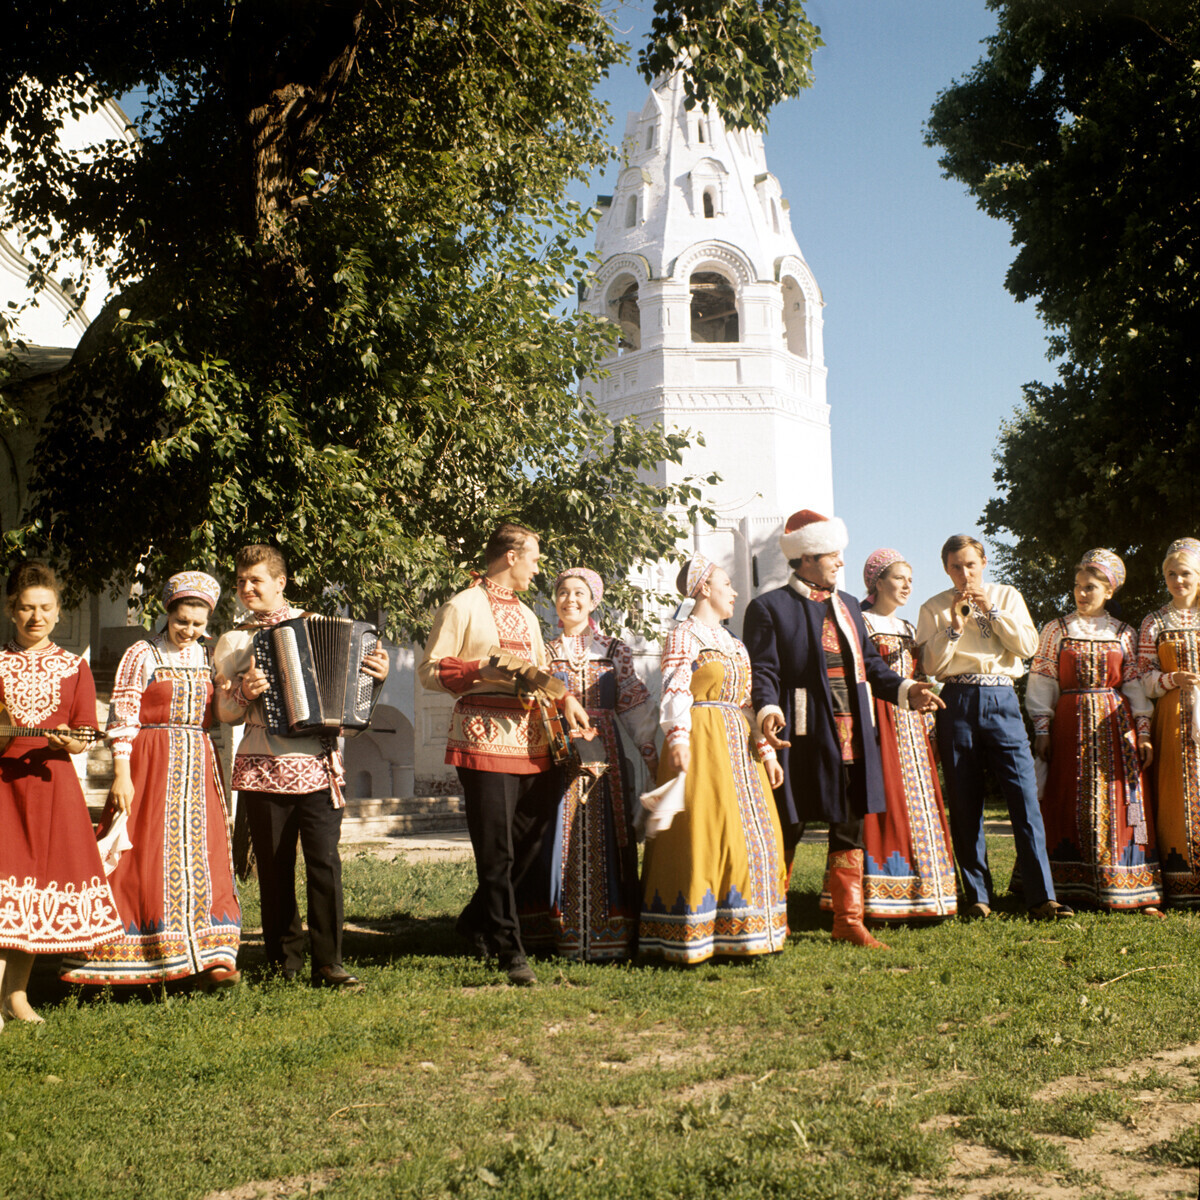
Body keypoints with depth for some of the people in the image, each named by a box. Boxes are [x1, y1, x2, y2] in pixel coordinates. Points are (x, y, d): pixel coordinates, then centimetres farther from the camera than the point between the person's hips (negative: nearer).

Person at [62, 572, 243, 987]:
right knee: (147, 857, -4)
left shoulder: (206, 657, 13)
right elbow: (121, 719, -7)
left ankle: (212, 958, 4)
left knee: (202, 860, 2)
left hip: (198, 766, 5)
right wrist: (121, 774, -14)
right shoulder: (142, 655, -3)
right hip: (151, 765, -5)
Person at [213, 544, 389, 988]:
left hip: (318, 764, -1)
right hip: (262, 769, 1)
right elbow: (225, 712, 9)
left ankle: (328, 964, -1)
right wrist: (245, 693, -11)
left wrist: (376, 674, -4)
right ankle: (285, 963, 16)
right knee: (274, 868, 5)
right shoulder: (233, 642, 11)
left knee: (324, 862, -7)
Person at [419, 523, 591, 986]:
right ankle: (511, 952, -2)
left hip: (531, 739, 8)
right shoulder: (462, 607, -1)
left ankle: (476, 924, 25)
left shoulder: (525, 614, 23)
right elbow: (429, 671, -4)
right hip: (484, 738, -8)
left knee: (530, 844, 7)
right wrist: (481, 670, -16)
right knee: (497, 853, -7)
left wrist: (565, 698, 7)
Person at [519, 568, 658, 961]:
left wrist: (654, 753, 0)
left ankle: (607, 934, 4)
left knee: (604, 839, -1)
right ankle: (559, 931, 4)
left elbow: (636, 704, 6)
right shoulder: (544, 652, 10)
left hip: (605, 752, 0)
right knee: (561, 839, -2)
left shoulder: (615, 650, 10)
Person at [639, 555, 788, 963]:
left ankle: (736, 931, 15)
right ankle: (695, 934, -3)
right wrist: (678, 741, -27)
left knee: (751, 834, 7)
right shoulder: (683, 635, -5)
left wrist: (765, 749, 13)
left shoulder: (731, 641, 20)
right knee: (703, 834, -9)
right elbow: (675, 693, -15)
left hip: (738, 746, 9)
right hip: (701, 744, -9)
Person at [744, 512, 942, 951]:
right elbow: (763, 671, -10)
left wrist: (905, 689, 5)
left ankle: (848, 920, 21)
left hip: (851, 735, 6)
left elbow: (868, 663, 20)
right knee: (786, 831, 2)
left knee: (850, 828, 10)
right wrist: (768, 710, -29)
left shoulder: (847, 605, 18)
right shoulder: (768, 608, -4)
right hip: (801, 738, -6)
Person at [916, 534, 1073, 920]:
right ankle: (977, 897, 10)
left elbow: (1028, 646, 2)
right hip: (958, 701, 0)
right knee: (964, 804, 1)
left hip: (1001, 700, 0)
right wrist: (955, 624, -9)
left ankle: (1041, 897, -8)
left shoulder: (1007, 596, 14)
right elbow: (930, 664, 0)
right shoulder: (934, 608, 9)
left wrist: (992, 610, -4)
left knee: (1025, 797, -9)